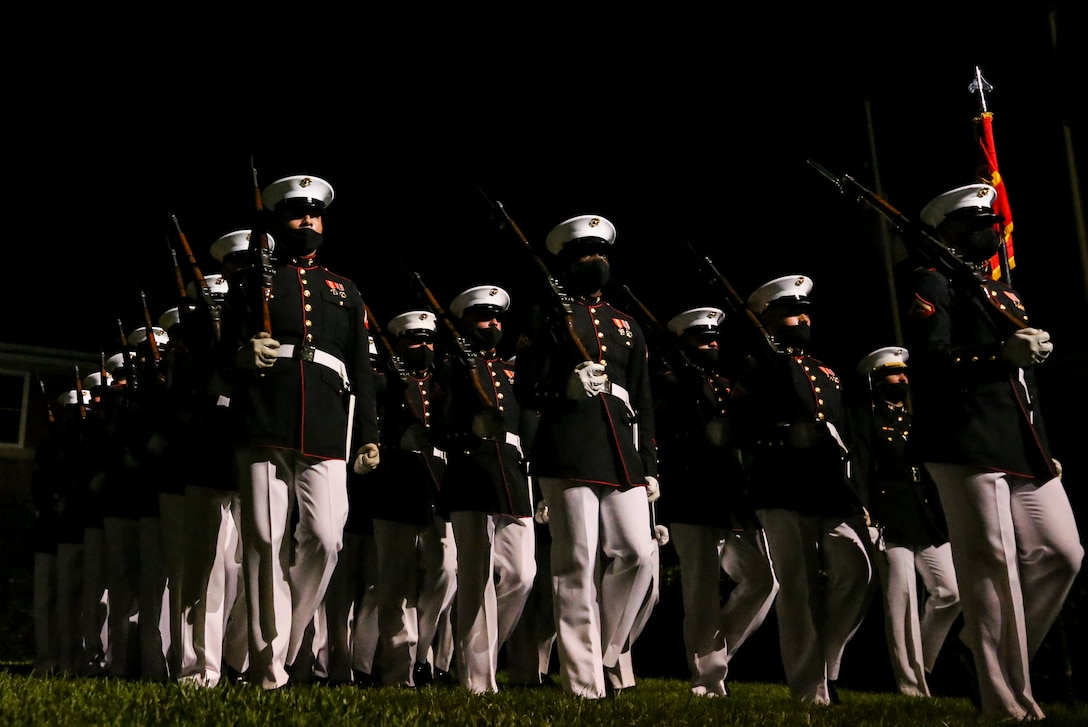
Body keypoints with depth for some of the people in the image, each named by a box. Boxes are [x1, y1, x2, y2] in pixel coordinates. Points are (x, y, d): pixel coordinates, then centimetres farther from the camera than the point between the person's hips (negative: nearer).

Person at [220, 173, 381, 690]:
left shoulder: (345, 292, 24)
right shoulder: (251, 282, 17)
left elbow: (361, 370, 20)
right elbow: (222, 350, 14)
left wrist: (369, 435, 12)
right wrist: (243, 354, -11)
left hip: (326, 434, 2)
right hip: (263, 428, -1)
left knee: (324, 538, -10)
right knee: (265, 541, -5)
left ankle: (281, 642, 10)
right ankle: (268, 667, 1)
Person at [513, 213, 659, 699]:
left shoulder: (628, 327, 23)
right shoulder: (547, 319, 9)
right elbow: (525, 390, 2)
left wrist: (649, 468, 13)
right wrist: (567, 387, -19)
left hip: (622, 458, 5)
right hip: (569, 456, -5)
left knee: (638, 555, -3)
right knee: (577, 566, -5)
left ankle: (605, 652, 17)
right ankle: (583, 682, 0)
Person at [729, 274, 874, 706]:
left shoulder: (827, 373, 26)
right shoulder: (757, 366, 5)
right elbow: (739, 429, -6)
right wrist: (790, 436, -16)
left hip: (834, 491, 6)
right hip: (785, 493, -6)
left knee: (856, 574, -3)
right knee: (799, 591, -4)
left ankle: (824, 664, 15)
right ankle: (810, 688, 3)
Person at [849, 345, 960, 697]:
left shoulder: (915, 417, 22)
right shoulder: (864, 415, 2)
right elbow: (859, 466, -8)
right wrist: (865, 516, -18)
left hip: (930, 520, 7)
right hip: (891, 522, -7)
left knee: (949, 592, 4)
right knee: (902, 599, -6)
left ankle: (919, 663, 23)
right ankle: (912, 686, 0)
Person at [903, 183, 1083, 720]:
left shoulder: (1004, 293, 25)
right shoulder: (932, 284, -1)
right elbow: (928, 363, -15)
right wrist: (1002, 354, -24)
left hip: (1025, 452, 9)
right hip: (968, 449, -8)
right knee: (993, 569, -7)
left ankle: (1002, 650, 22)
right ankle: (1009, 701, -1)